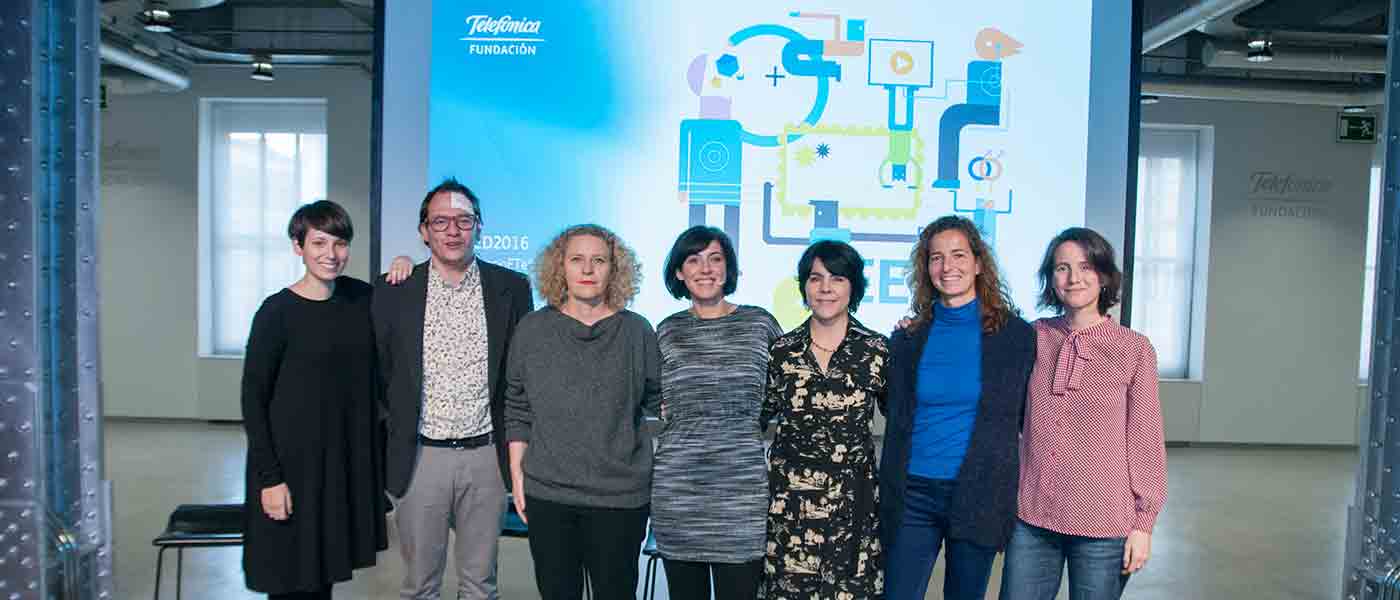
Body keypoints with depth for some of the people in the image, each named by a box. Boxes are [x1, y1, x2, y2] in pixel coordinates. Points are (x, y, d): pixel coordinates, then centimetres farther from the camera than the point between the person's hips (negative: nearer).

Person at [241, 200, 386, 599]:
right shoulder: (278, 311, -11)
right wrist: (270, 477, -15)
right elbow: (253, 399, -10)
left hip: (349, 458, 4)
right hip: (294, 460, -4)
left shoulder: (361, 297, 2)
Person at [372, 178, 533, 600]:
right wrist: (403, 419, 8)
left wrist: (513, 446, 4)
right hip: (421, 456, 0)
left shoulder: (512, 288, 0)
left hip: (487, 455, 0)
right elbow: (378, 370, 8)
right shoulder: (393, 292, -1)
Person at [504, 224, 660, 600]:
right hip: (546, 493, 1)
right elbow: (517, 409, 7)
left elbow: (659, 401, 7)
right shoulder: (533, 329, 2)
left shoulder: (637, 331, -1)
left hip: (620, 495, -1)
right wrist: (517, 473, 4)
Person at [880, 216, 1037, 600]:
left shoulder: (1017, 336, -2)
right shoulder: (908, 339, 4)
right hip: (913, 497, 2)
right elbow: (897, 424, 9)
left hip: (978, 497, -1)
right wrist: (888, 498, 8)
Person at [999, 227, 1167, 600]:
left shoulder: (1134, 348, -5)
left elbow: (1145, 440, -1)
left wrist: (1143, 523, -2)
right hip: (1031, 518, 2)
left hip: (1102, 527, -2)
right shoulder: (1035, 337, 1)